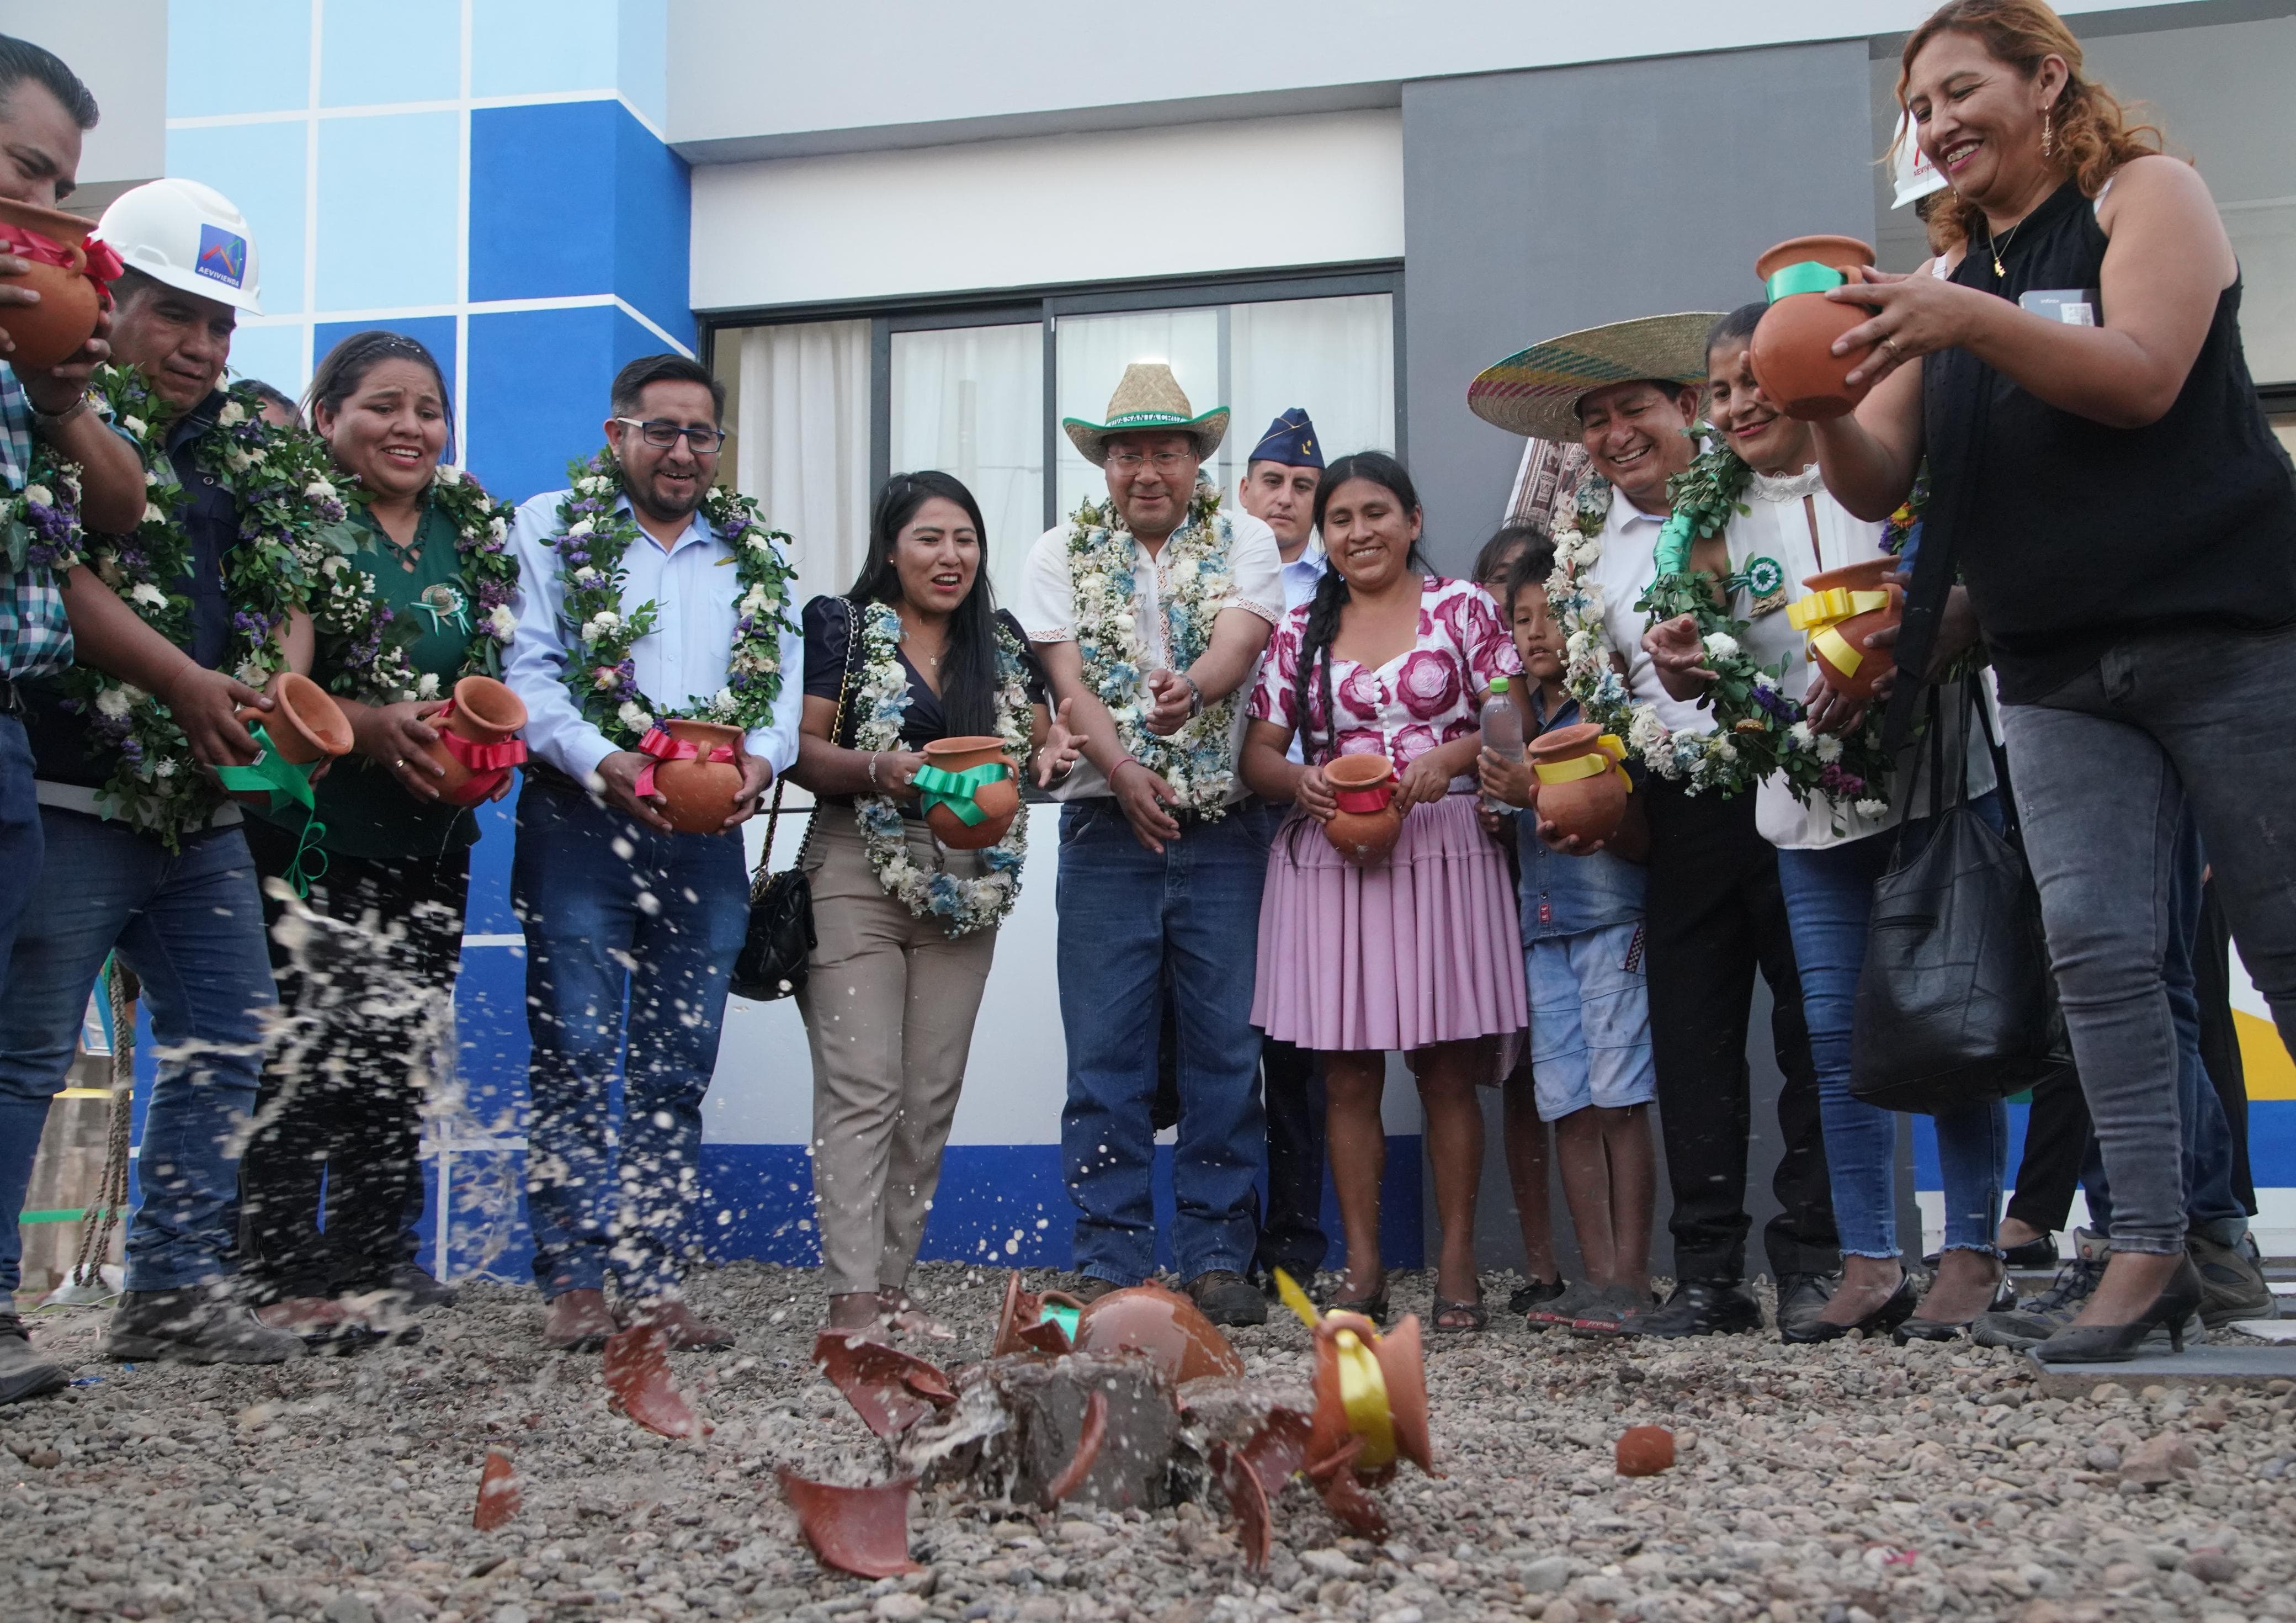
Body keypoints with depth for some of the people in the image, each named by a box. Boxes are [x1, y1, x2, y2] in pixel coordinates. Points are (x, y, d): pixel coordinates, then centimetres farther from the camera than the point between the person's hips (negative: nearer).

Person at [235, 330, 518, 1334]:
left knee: (401, 1051, 9)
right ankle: (283, 1275, 4)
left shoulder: (476, 532, 13)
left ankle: (376, 1259, 18)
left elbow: (504, 672, 20)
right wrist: (371, 725, -23)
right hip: (306, 827, -6)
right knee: (301, 1047, -5)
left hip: (429, 836, 6)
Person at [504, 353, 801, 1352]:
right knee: (576, 1056, -5)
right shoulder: (552, 529, 7)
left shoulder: (758, 557, 17)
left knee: (677, 1071, 5)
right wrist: (601, 761, -18)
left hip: (709, 837, 3)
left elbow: (785, 684, 11)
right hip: (580, 824, -3)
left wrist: (760, 756, -11)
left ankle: (655, 1282, 11)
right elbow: (527, 672, -2)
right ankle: (574, 1282, 1)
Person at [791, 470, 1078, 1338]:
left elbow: (1033, 745, 18)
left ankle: (893, 1283, 15)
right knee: (862, 1089, -10)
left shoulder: (1003, 642, 15)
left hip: (966, 887, 5)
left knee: (932, 1095, 6)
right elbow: (801, 751, -4)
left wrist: (1050, 756, -5)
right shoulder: (843, 627, 2)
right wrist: (878, 768, -22)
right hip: (858, 876, -5)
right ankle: (851, 1298, -10)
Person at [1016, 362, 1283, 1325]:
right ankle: (1109, 1261, 8)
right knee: (1104, 1053, 0)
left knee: (1227, 1047, 1)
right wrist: (1126, 774, -16)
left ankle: (1216, 1255, 11)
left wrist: (1192, 688, -33)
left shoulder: (1244, 542, 9)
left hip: (1224, 828, 0)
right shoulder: (1062, 555, 11)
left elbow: (1241, 640, -10)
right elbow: (1067, 678, 0)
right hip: (1107, 828, 0)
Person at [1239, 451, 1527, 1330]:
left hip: (1443, 852, -2)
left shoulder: (1461, 608, 5)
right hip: (1328, 858, 2)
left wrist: (1452, 756, -16)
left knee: (1448, 1067, 1)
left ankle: (1457, 1262, 10)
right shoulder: (1299, 630, 12)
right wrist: (1299, 778, -11)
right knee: (1348, 1071, 3)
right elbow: (1258, 752, 10)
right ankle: (1363, 1266, 10)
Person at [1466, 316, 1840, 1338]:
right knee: (1690, 1039, 3)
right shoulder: (1593, 544, 16)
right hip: (1683, 811, 4)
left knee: (1812, 1025, -1)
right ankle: (1710, 1274, 9)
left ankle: (1814, 1261, 7)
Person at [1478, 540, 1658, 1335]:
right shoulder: (1519, 719, 15)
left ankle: (1632, 1275, 2)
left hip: (1613, 923, -6)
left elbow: (1638, 836, -13)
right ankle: (1596, 1273, 10)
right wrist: (1501, 815, 3)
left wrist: (1542, 796, -19)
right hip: (1542, 928, 6)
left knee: (1619, 1099, -4)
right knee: (1567, 1106, 5)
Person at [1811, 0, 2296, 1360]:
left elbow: (2142, 377, -16)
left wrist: (1967, 321, -27)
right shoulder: (1952, 272, 15)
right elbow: (1879, 483, 8)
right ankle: (2149, 1248, -1)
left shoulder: (2147, 193, 1)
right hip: (2060, 669, 5)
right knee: (2100, 945, -5)